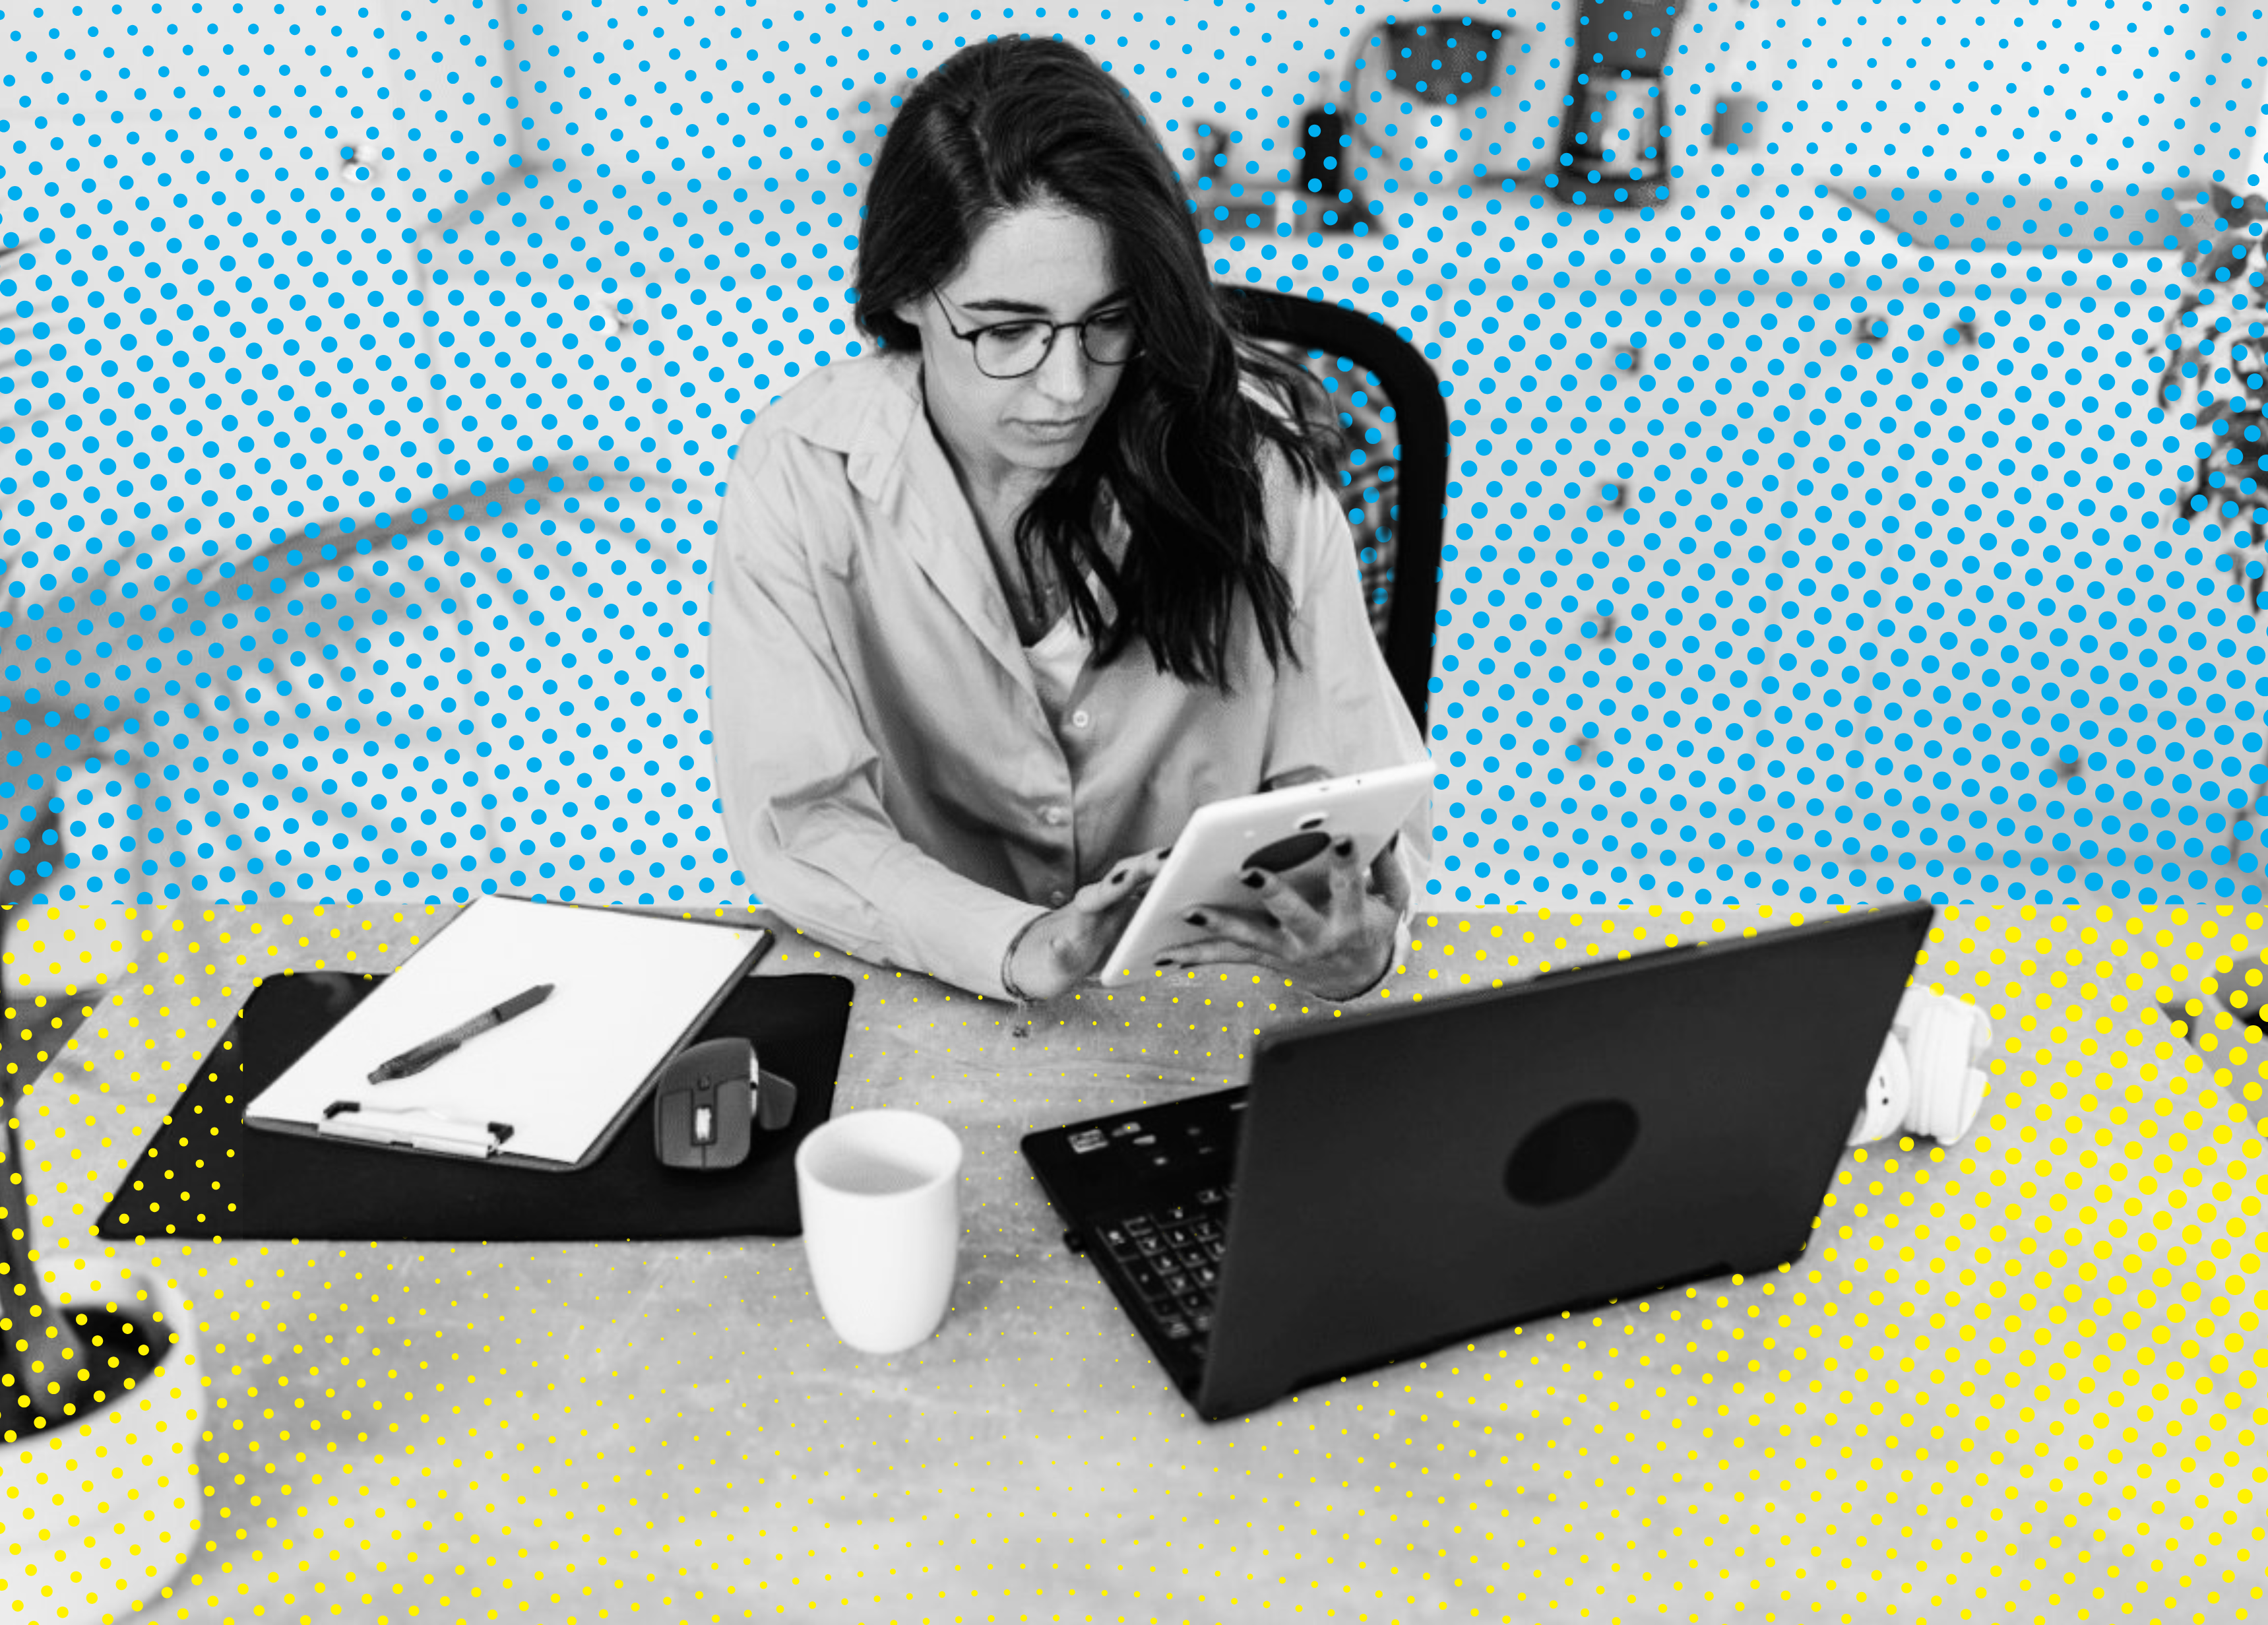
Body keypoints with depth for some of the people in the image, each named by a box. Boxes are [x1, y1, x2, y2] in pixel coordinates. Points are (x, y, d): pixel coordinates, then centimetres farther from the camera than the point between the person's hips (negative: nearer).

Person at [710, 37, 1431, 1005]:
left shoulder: (1246, 450, -9)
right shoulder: (802, 478, -11)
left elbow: (1344, 763, -5)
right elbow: (802, 821, -13)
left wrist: (1357, 946, -27)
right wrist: (1020, 951, -31)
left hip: (1217, 998, 1)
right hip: (929, 1010, 0)